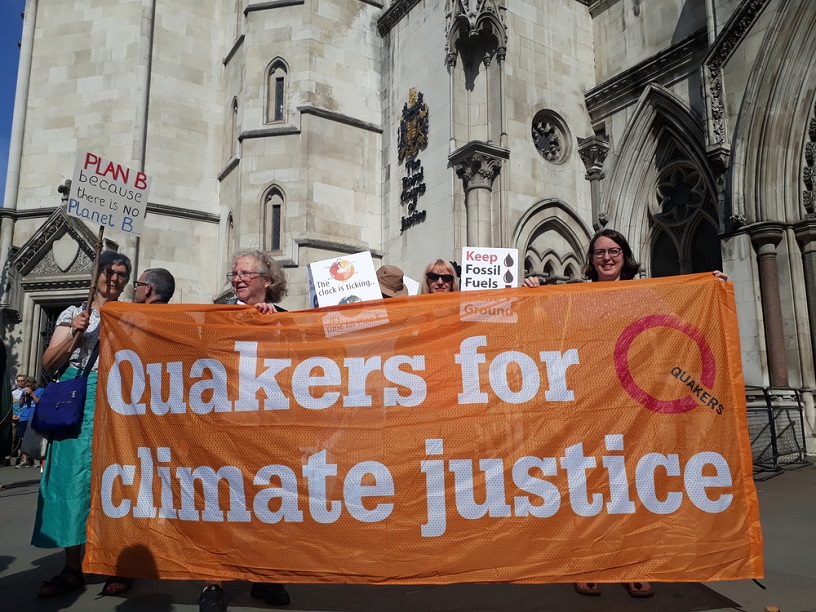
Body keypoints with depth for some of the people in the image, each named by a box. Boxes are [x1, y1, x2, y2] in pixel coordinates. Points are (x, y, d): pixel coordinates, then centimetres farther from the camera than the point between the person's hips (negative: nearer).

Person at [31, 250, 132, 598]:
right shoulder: (73, 314, 11)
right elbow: (49, 364, 4)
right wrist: (74, 334, -9)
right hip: (77, 401, 1)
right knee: (73, 476, 0)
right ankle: (72, 568, 9)